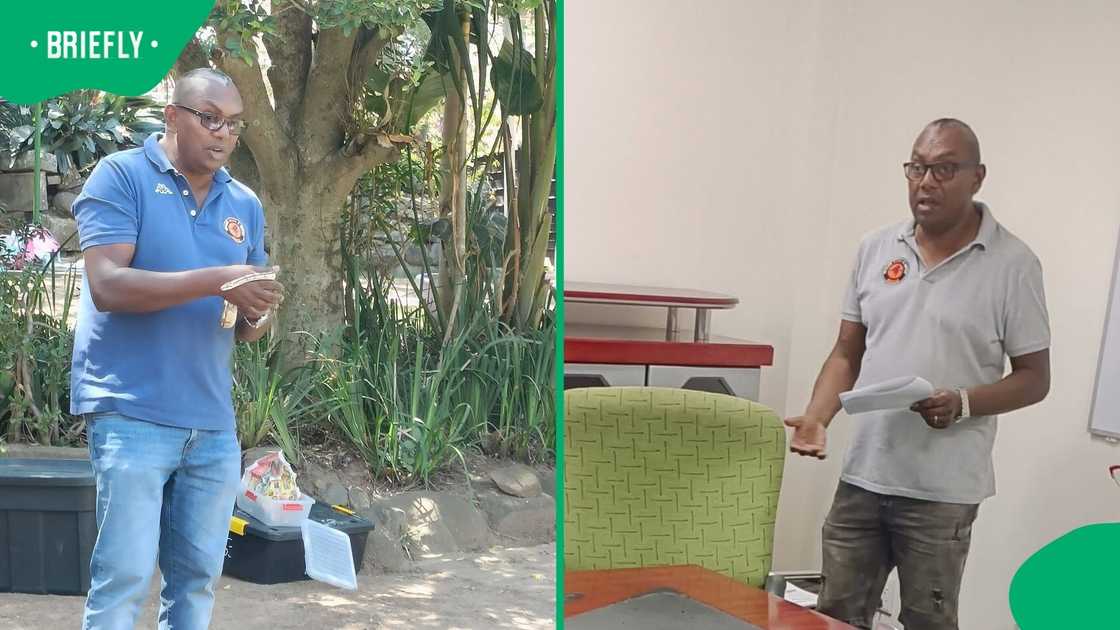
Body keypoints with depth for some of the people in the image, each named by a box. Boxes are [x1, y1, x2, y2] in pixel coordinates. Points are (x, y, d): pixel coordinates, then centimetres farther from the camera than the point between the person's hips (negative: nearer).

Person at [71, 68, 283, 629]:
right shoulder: (121, 176, -3)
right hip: (133, 413, -5)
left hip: (214, 422, 5)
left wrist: (256, 314, -8)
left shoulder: (245, 205, 13)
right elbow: (107, 285, -16)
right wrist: (215, 280, -23)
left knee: (198, 577, 12)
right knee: (124, 576, -2)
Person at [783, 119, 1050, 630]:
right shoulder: (875, 249, 6)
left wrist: (963, 404, -20)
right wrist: (817, 418, -6)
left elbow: (1034, 378, -2)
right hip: (861, 476, 4)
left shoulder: (1013, 264, -5)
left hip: (942, 491, -3)